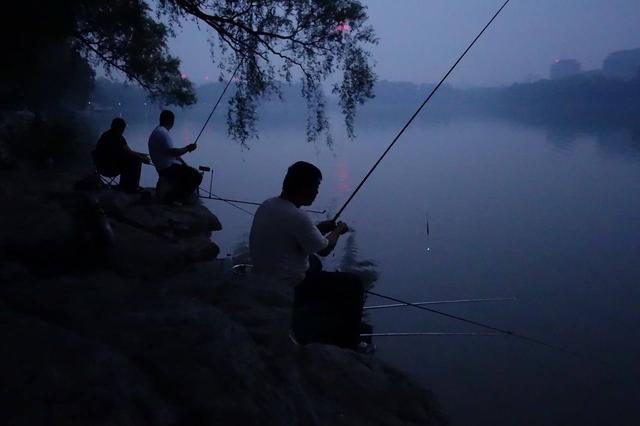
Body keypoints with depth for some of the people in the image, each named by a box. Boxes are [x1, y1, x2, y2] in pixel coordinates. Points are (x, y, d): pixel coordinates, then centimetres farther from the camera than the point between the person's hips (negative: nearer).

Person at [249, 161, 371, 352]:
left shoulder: (266, 205, -2)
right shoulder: (297, 217, -27)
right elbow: (324, 249, -12)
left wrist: (320, 227, 10)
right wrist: (338, 230, 6)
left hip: (263, 282, 9)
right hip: (290, 290, -9)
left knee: (314, 263, 34)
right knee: (353, 284, 4)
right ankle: (349, 342, 18)